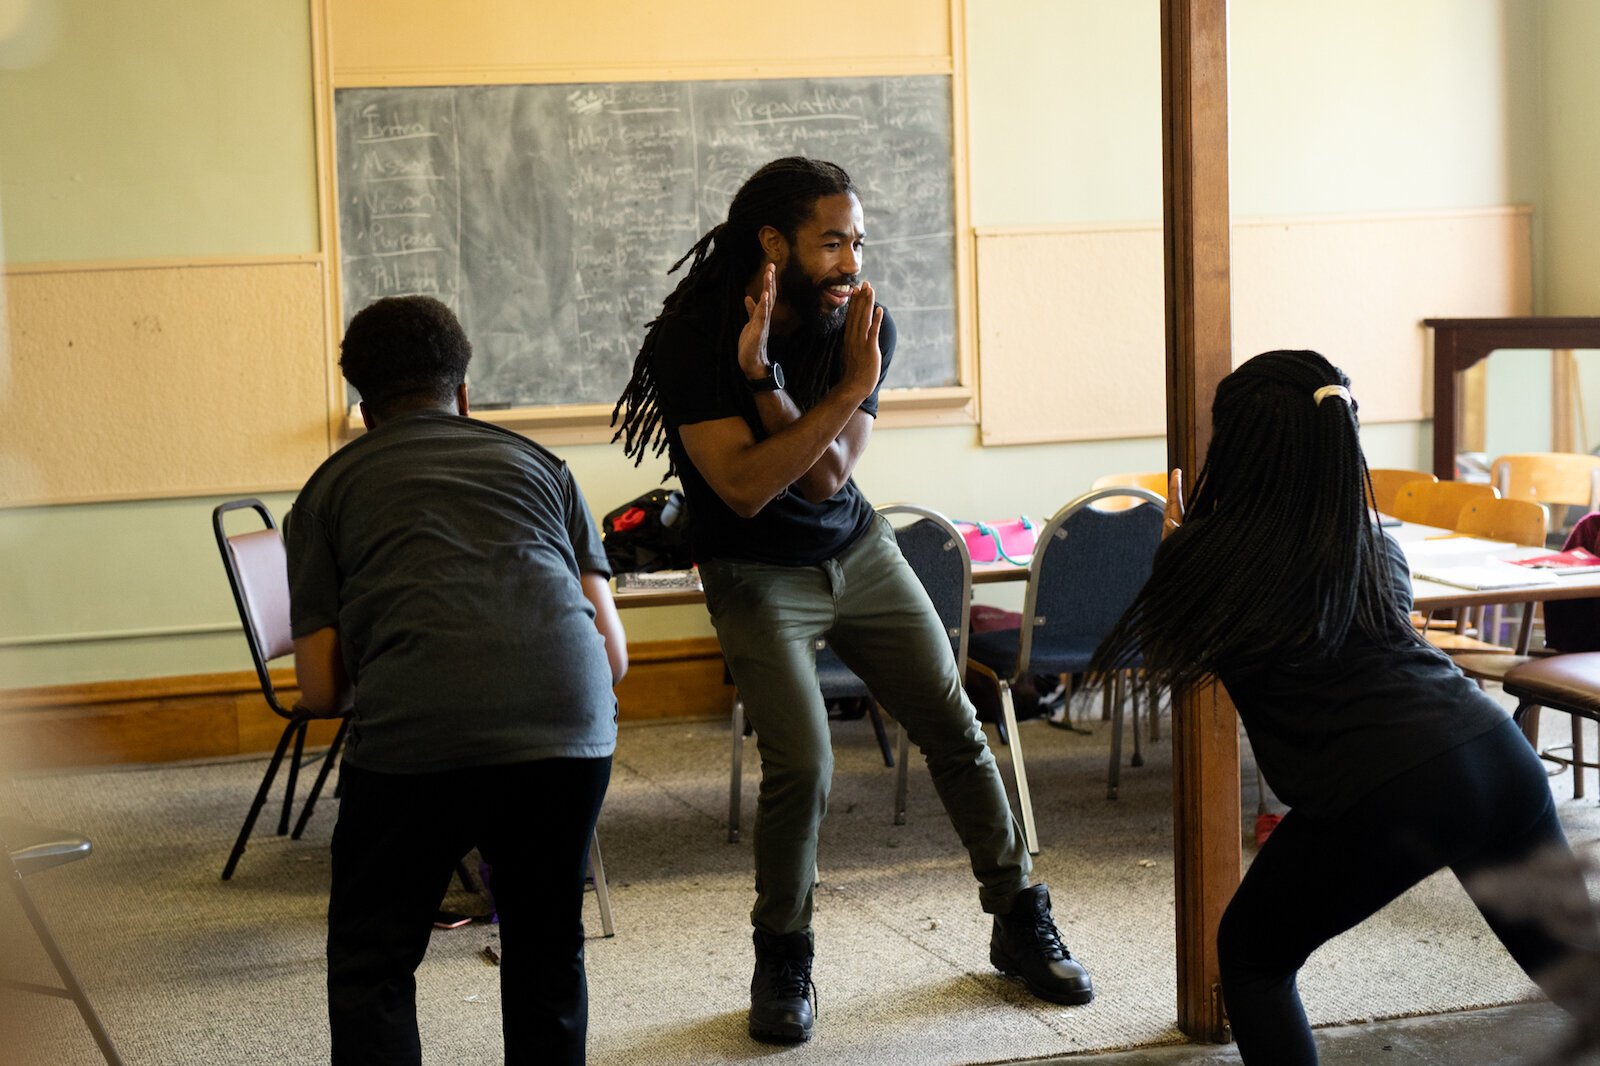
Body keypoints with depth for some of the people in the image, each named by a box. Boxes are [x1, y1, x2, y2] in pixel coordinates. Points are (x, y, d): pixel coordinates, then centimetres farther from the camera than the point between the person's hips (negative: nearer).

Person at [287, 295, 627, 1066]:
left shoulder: (331, 487, 20)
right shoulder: (537, 462, 26)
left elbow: (321, 690, 13)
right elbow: (614, 651, 18)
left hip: (417, 733, -2)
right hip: (571, 722, 3)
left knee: (371, 966, 15)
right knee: (547, 950, 23)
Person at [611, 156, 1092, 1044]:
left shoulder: (863, 324, -10)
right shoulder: (691, 339, -21)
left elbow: (826, 476, -17)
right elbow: (747, 488, -27)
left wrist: (765, 379, -31)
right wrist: (846, 391, -31)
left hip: (857, 551, 4)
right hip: (756, 575, -4)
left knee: (956, 730, 3)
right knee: (801, 767, -18)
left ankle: (1020, 923, 21)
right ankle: (782, 960, 6)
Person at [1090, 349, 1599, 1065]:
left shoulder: (1205, 550, 4)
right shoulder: (1378, 550, 20)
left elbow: (1167, 667, 17)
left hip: (1375, 791, -5)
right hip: (1494, 749, 5)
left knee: (1250, 957, 18)